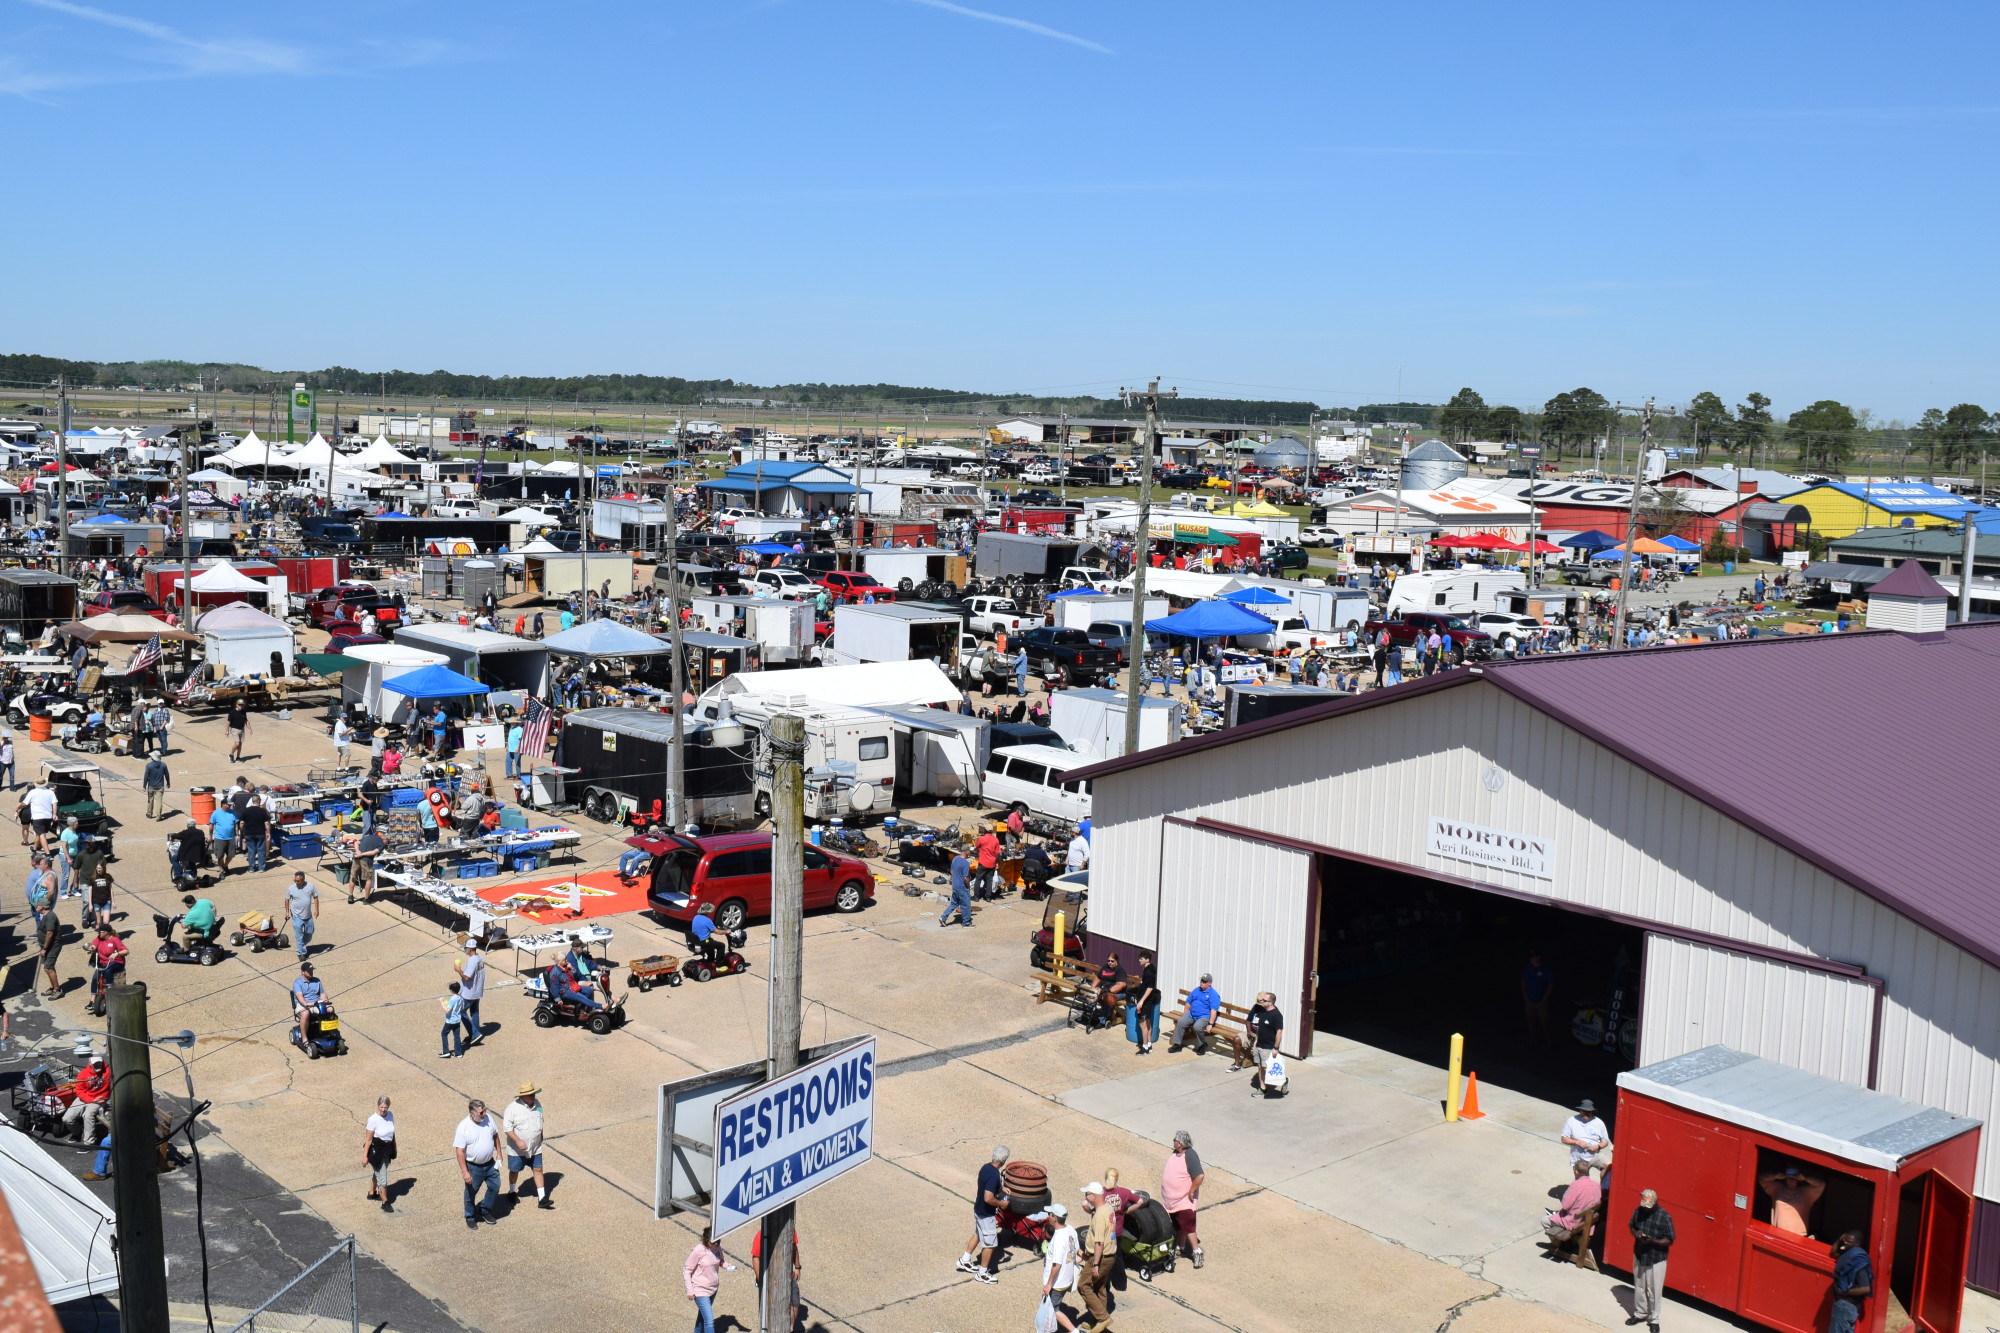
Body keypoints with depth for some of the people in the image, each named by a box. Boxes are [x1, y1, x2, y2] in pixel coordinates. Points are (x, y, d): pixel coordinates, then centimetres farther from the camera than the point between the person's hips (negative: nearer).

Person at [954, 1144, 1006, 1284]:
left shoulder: (986, 1167, -3)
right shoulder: (994, 1175, -32)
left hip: (978, 1209, 9)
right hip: (986, 1214, -9)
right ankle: (982, 1273, 20)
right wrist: (1001, 1203, -20)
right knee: (990, 1243, 7)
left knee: (978, 1235, 28)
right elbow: (988, 1198, -36)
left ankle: (965, 1260, 41)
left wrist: (1000, 1188, 11)